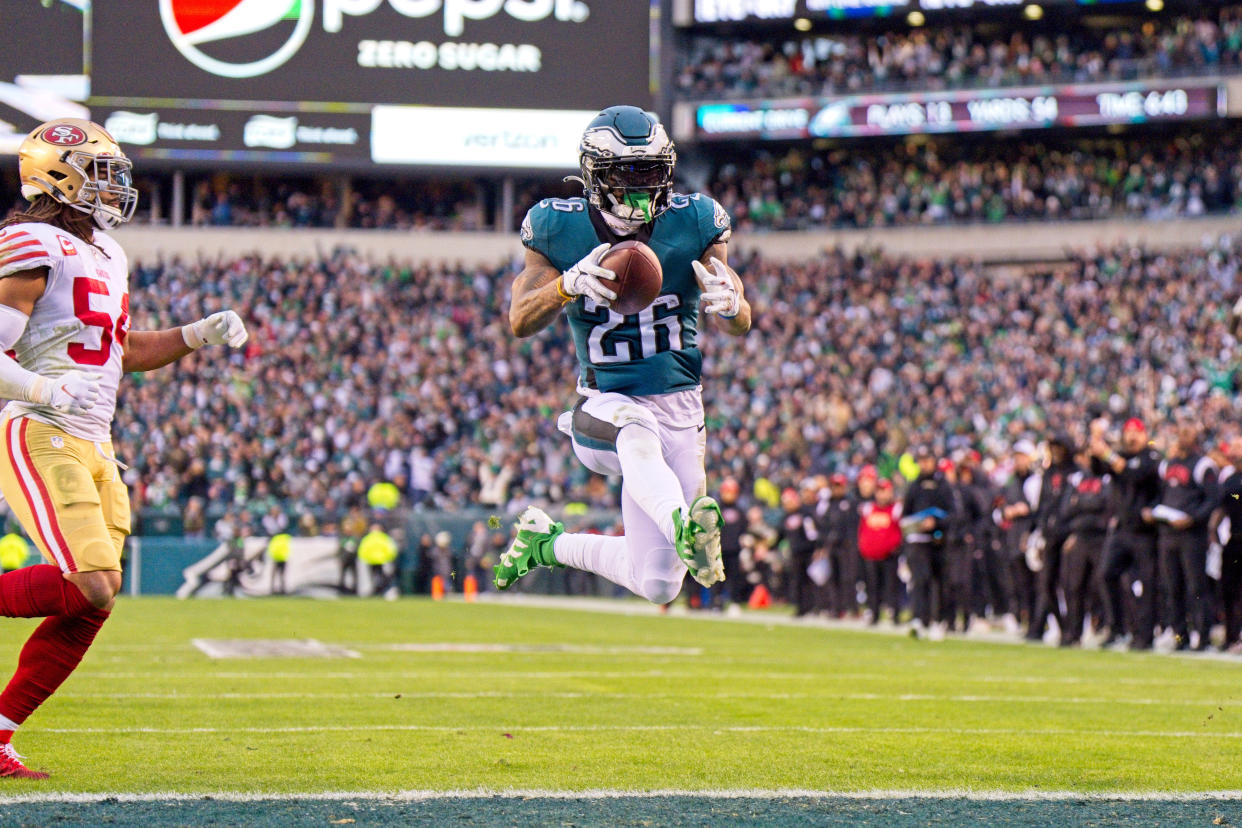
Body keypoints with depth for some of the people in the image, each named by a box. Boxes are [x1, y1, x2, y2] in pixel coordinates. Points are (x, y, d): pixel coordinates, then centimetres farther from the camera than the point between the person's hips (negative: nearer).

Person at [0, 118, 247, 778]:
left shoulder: (103, 254, 19)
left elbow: (127, 352, 30)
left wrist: (201, 334, 18)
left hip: (90, 447, 9)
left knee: (90, 602, 3)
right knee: (91, 587, -22)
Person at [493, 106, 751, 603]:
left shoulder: (691, 225, -5)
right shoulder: (561, 231, -7)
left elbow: (740, 326, -8)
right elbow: (520, 323, -15)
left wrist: (729, 303, -34)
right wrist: (568, 285, -36)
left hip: (678, 409, 2)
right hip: (604, 407, -2)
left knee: (657, 588, -1)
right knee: (636, 429, -41)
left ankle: (547, 543, 24)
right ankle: (682, 524, -64)